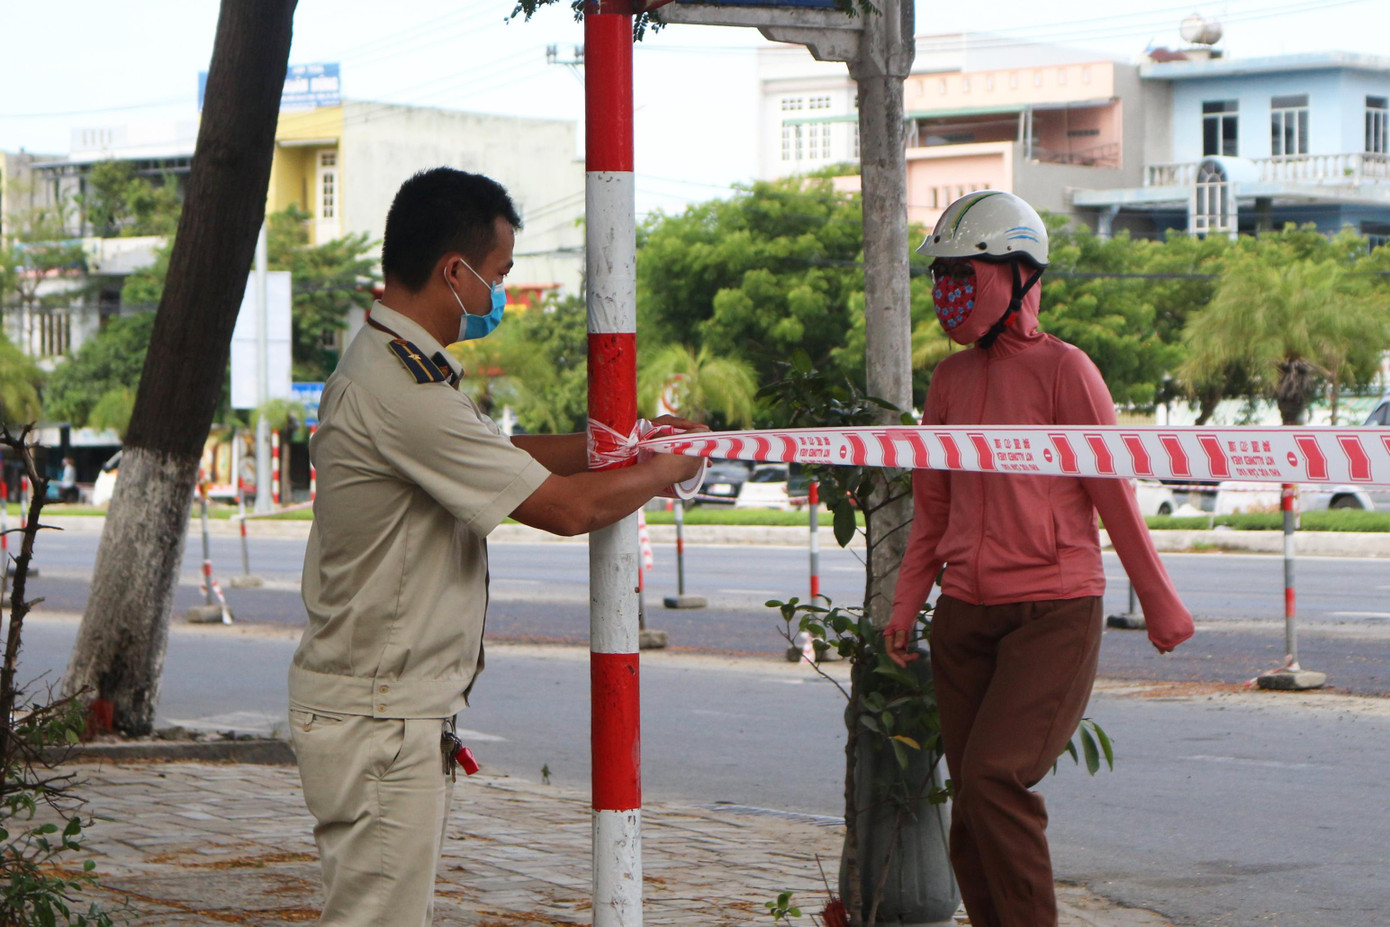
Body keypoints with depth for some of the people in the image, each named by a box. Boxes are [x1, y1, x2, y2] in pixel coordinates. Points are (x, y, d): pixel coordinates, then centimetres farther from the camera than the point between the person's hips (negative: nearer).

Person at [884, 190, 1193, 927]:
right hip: (965, 616, 6)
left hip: (1054, 613, -6)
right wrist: (905, 604, 11)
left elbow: (1113, 491, -4)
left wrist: (1158, 601, -1)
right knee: (972, 811, 4)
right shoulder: (951, 380, 12)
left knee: (992, 780, -19)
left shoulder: (1062, 369, -6)